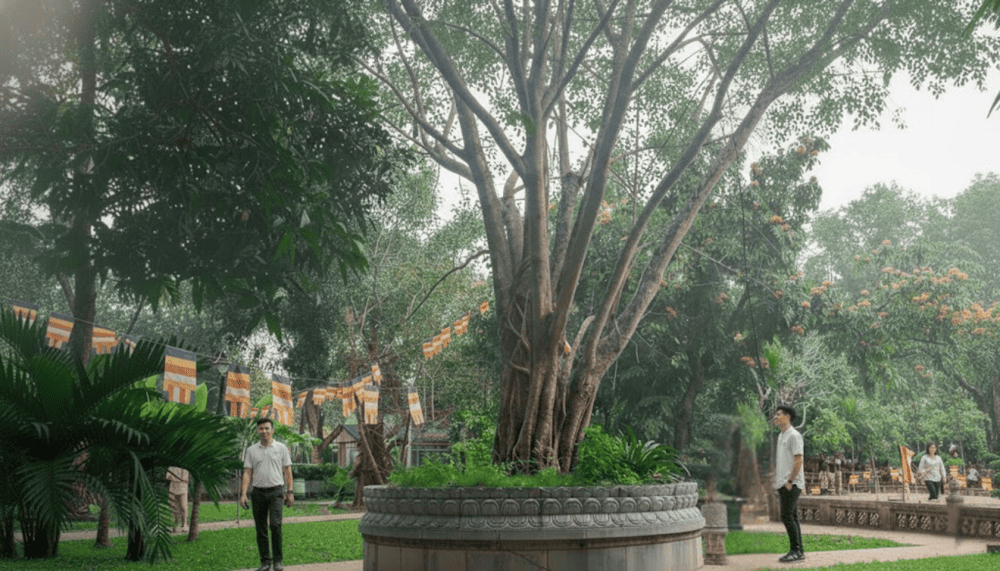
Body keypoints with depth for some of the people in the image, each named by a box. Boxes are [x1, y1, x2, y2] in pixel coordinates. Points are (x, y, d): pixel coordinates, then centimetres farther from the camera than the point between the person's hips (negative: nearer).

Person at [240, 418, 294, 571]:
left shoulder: (281, 448, 4)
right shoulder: (251, 450, 8)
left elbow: (287, 471, 4)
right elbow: (247, 473, 5)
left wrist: (290, 492, -2)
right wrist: (243, 493, -5)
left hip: (276, 491, -2)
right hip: (258, 493, 3)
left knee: (275, 525, -14)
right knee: (261, 529, 5)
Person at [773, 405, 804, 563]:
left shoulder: (794, 436, -10)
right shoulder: (781, 436, 18)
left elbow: (798, 461, -16)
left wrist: (790, 481, -18)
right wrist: (779, 484, 17)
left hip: (792, 484, -9)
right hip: (783, 484, 9)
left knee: (787, 516, -11)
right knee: (792, 517, 10)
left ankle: (796, 551, -5)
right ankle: (798, 551, 13)